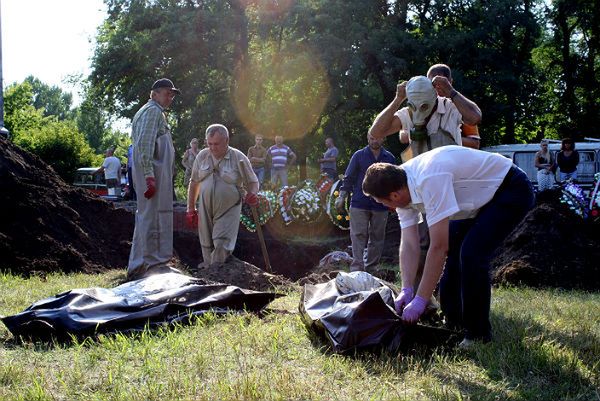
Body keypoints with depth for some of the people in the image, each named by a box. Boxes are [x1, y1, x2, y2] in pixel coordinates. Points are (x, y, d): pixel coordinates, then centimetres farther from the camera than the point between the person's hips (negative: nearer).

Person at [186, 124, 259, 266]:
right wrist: (191, 209, 13)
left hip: (228, 210, -4)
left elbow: (253, 182, 2)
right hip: (205, 210, 4)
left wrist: (252, 194, -21)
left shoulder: (239, 158, -5)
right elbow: (194, 183, 14)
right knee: (207, 246, 8)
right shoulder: (202, 156, 5)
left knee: (221, 245, -16)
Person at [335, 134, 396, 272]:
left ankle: (371, 268, 16)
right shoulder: (359, 156, 3)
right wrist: (342, 196, -5)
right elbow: (348, 178, 4)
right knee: (358, 235, -7)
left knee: (377, 237, 6)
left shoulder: (389, 158, 8)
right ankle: (357, 268, -9)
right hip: (359, 204, -2)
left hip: (380, 205, 2)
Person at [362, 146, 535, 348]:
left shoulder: (429, 180, -37)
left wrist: (420, 300, -30)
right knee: (453, 252, 8)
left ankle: (478, 335, -10)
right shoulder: (402, 187, -9)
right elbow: (408, 244, -7)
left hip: (513, 191, -10)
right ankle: (455, 324, 22)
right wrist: (406, 290, -17)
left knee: (471, 254, -22)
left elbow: (439, 247, -34)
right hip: (482, 198, 10)